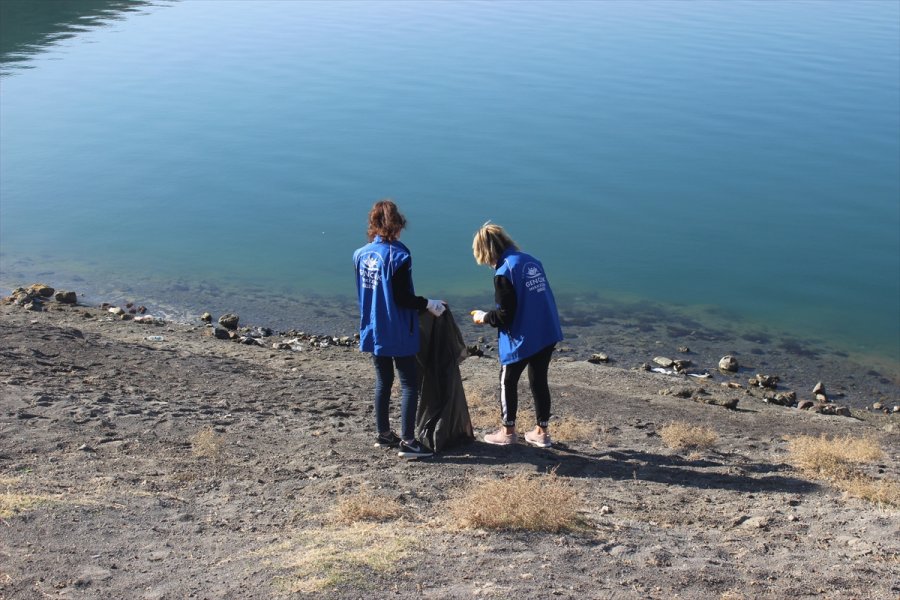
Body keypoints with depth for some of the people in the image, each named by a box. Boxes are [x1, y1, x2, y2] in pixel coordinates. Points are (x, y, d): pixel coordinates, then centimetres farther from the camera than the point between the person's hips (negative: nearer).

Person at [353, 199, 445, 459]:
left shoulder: (360, 254, 3)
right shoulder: (398, 255, -17)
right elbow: (402, 298, -19)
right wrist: (428, 304, -6)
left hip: (373, 331, 7)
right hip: (398, 333, -7)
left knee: (383, 381, 18)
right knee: (409, 384, 0)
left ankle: (383, 434, 26)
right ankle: (407, 441, -2)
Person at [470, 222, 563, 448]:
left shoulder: (503, 273, -17)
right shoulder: (531, 261, 5)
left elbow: (504, 315, -17)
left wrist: (484, 317, 3)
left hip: (522, 339, -7)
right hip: (548, 334, 7)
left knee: (508, 382, 11)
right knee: (539, 381, 16)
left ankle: (508, 431, 21)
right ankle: (542, 431, 23)